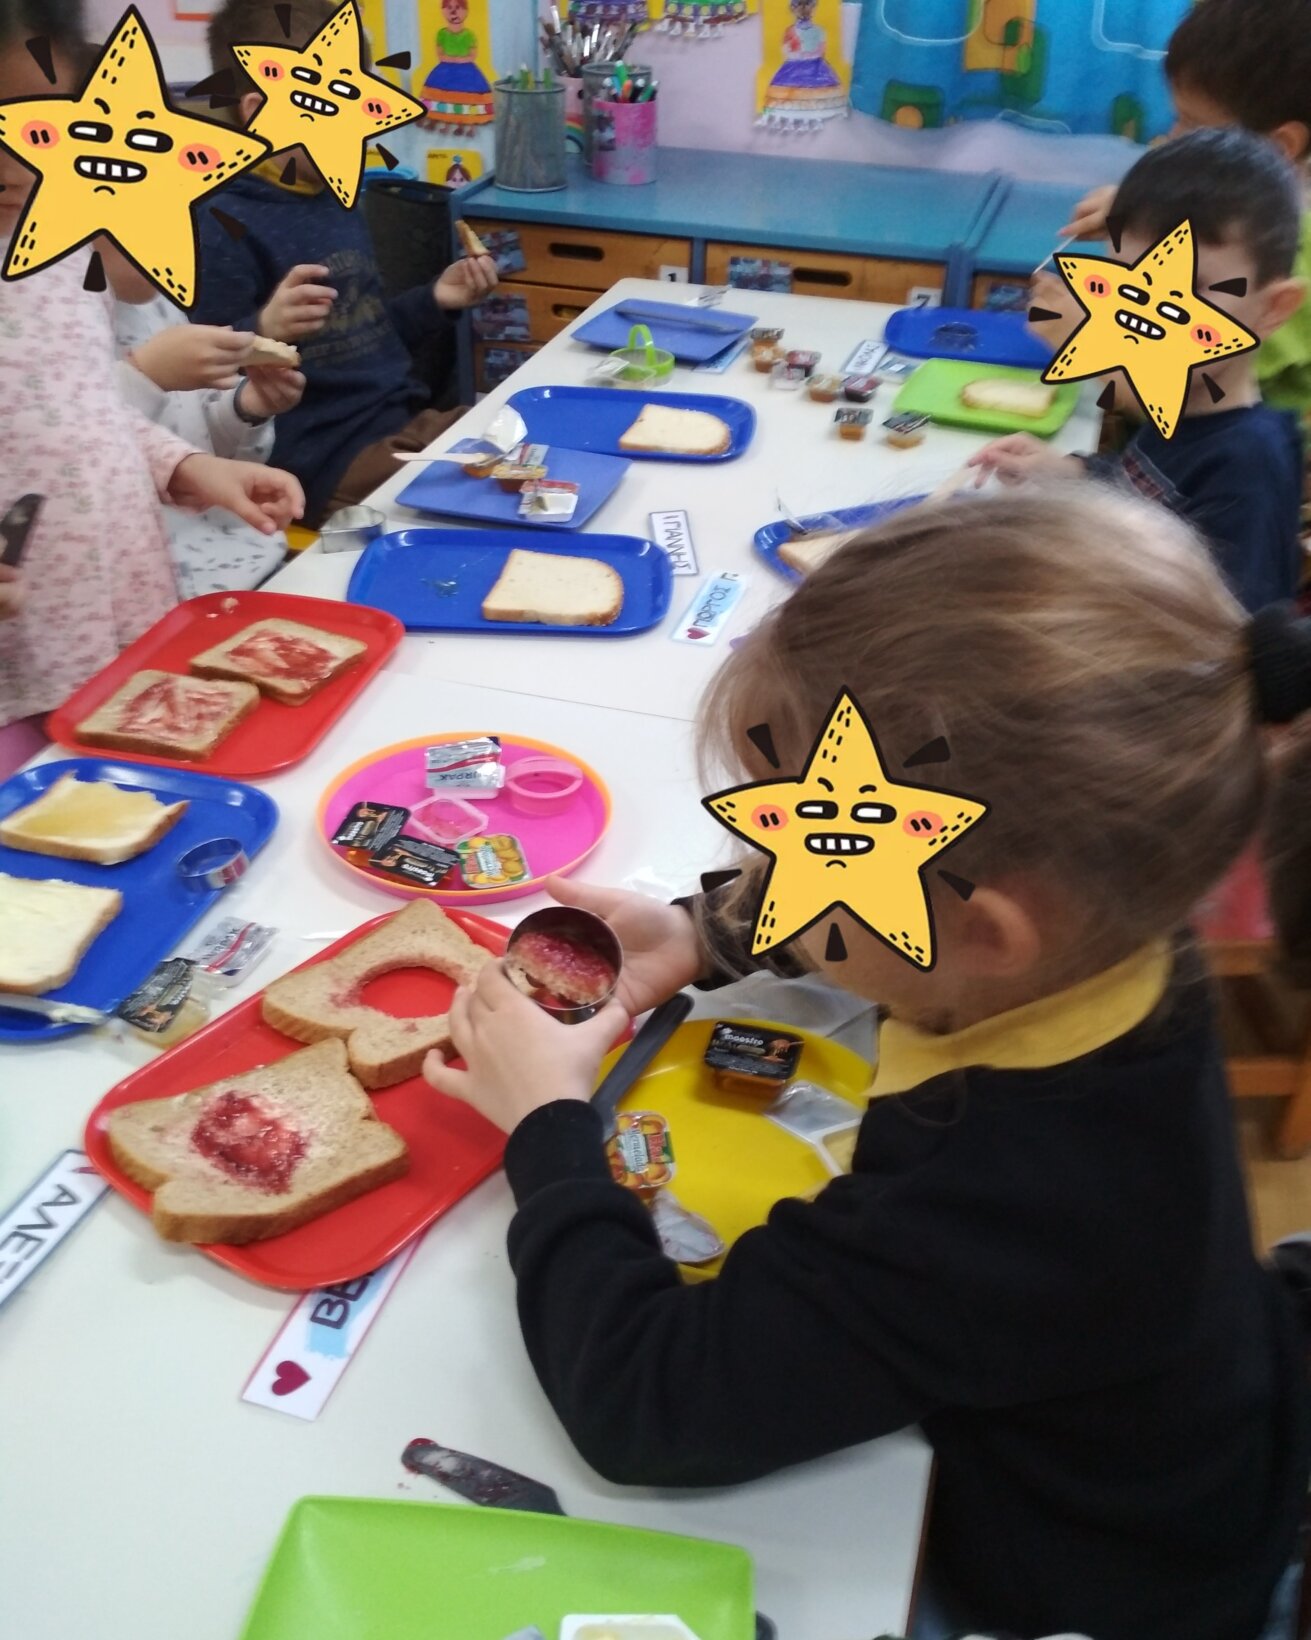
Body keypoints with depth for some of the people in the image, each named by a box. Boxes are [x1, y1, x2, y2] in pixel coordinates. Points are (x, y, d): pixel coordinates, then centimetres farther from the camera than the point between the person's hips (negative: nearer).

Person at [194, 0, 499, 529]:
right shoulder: (225, 226, -12)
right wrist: (263, 332, -34)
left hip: (410, 423, 9)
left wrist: (434, 301, 15)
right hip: (329, 463, -9)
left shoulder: (339, 202, 16)